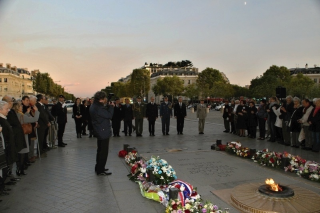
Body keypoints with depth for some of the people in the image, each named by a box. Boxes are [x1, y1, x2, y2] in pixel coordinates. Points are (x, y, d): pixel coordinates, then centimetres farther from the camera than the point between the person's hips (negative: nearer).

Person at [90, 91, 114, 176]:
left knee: (100, 150, 21)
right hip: (103, 132, -11)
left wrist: (107, 106, 1)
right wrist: (111, 106, -8)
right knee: (104, 151, -1)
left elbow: (105, 114, 10)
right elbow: (109, 116, -20)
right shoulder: (98, 108, -24)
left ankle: (98, 168, 34)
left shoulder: (94, 106, 8)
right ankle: (100, 170, 7)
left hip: (99, 132, 11)